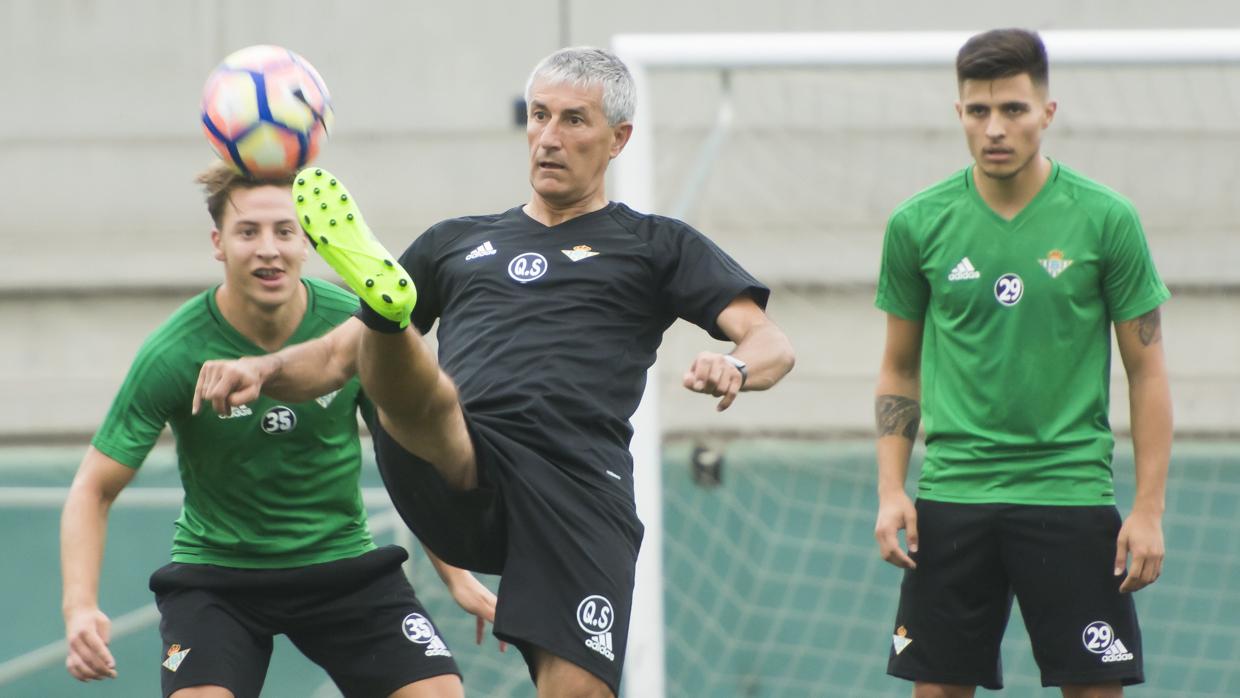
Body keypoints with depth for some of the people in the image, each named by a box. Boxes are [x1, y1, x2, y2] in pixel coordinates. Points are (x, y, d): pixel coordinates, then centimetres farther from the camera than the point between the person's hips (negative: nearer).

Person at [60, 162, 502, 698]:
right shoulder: (173, 355, -17)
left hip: (341, 558, 2)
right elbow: (95, 489, -13)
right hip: (215, 568, -2)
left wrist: (457, 576, 4)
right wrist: (81, 607, -29)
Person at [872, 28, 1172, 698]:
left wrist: (1149, 509, -4)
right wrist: (891, 490, 1)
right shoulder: (918, 225, 2)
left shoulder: (1106, 220, -3)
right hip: (951, 492, 2)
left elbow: (1148, 373, 2)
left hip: (1071, 488, -2)